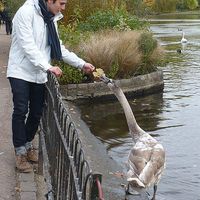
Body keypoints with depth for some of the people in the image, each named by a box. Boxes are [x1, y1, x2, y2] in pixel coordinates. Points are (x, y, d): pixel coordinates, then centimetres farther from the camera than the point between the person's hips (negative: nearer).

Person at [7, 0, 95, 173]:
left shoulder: (51, 19, 10)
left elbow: (59, 48, 15)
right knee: (21, 111, -7)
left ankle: (27, 144, 27)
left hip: (39, 75, 7)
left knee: (36, 113, 7)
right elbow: (28, 45, -21)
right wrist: (48, 67, -27)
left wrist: (81, 64, 9)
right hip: (21, 73, -6)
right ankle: (20, 152, 5)